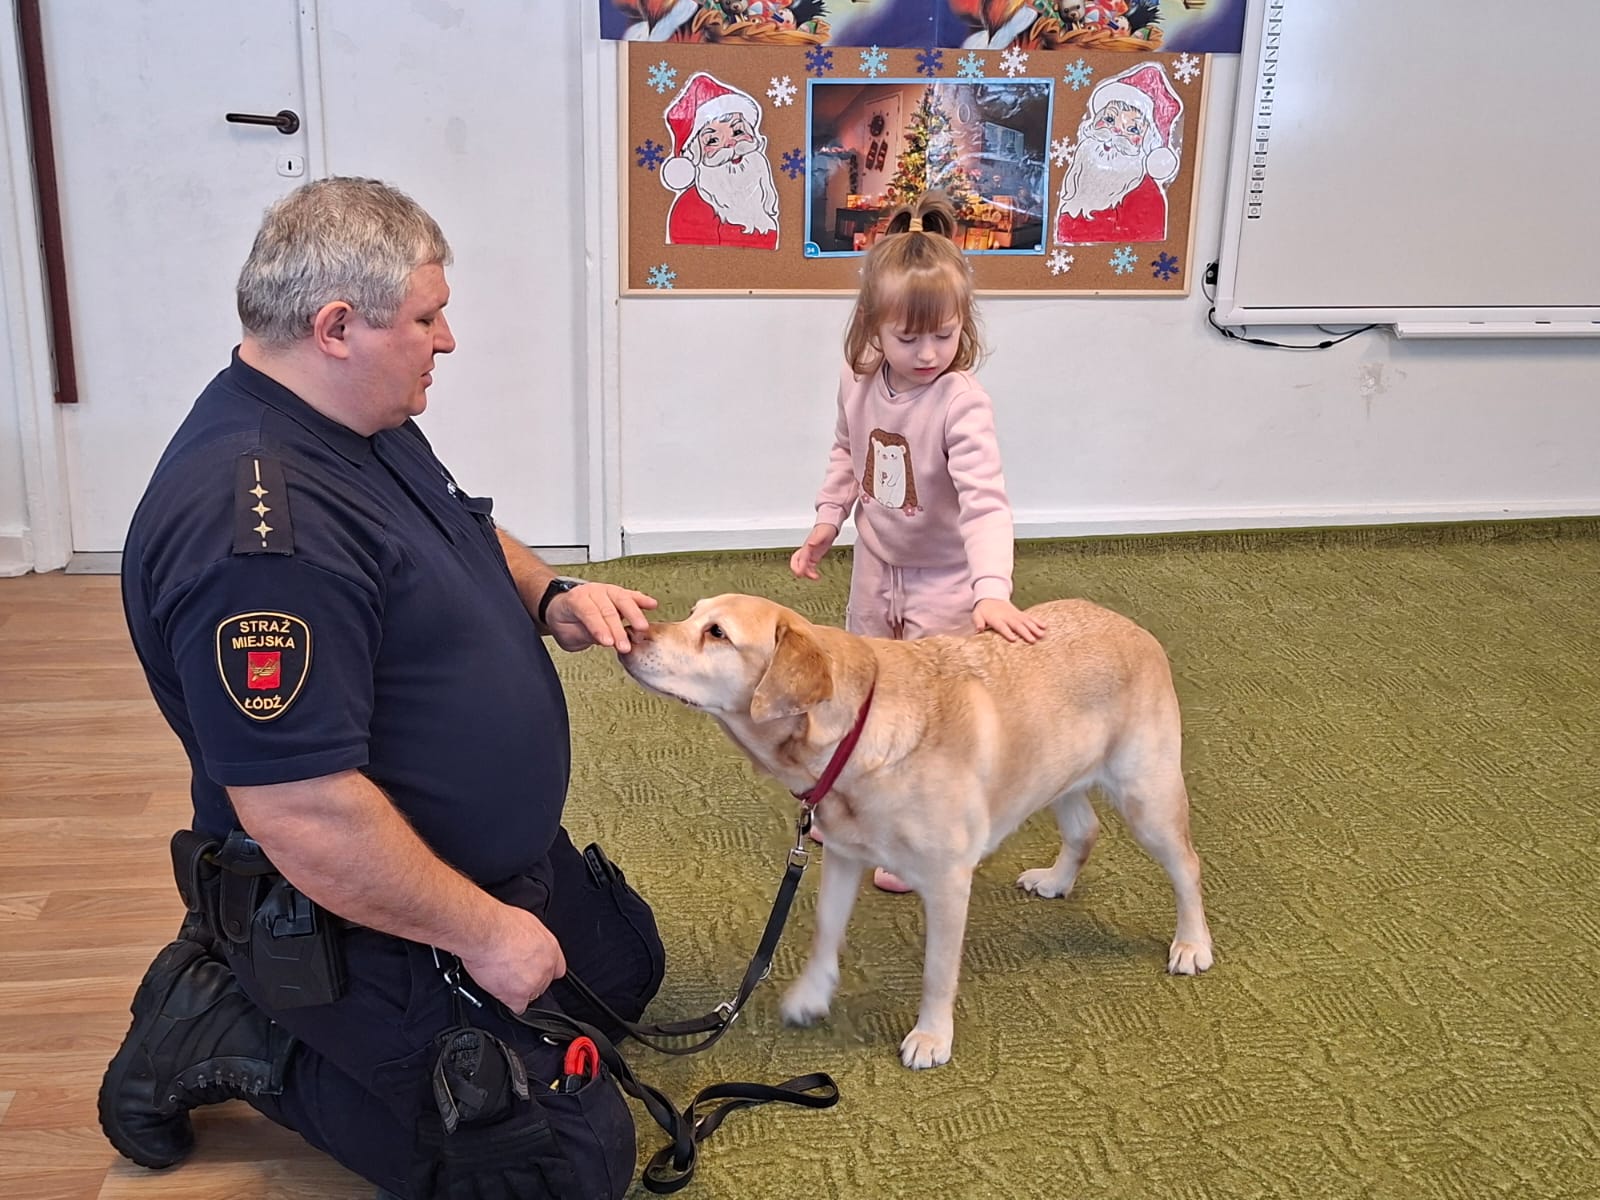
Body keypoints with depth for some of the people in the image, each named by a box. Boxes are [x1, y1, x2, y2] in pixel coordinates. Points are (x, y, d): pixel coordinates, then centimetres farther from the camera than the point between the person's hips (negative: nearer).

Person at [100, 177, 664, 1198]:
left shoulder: (368, 425, 1)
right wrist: (484, 933, -21)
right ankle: (229, 1036, 5)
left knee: (628, 968, 27)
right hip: (377, 925, -10)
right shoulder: (258, 526, -33)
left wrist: (552, 597, -2)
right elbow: (300, 815, -33)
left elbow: (468, 537, 20)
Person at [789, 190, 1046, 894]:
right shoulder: (858, 380, -9)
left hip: (943, 581, -6)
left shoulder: (961, 402, -28)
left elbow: (985, 500, -38)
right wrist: (827, 521, 3)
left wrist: (992, 590, -50)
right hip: (877, 568, 6)